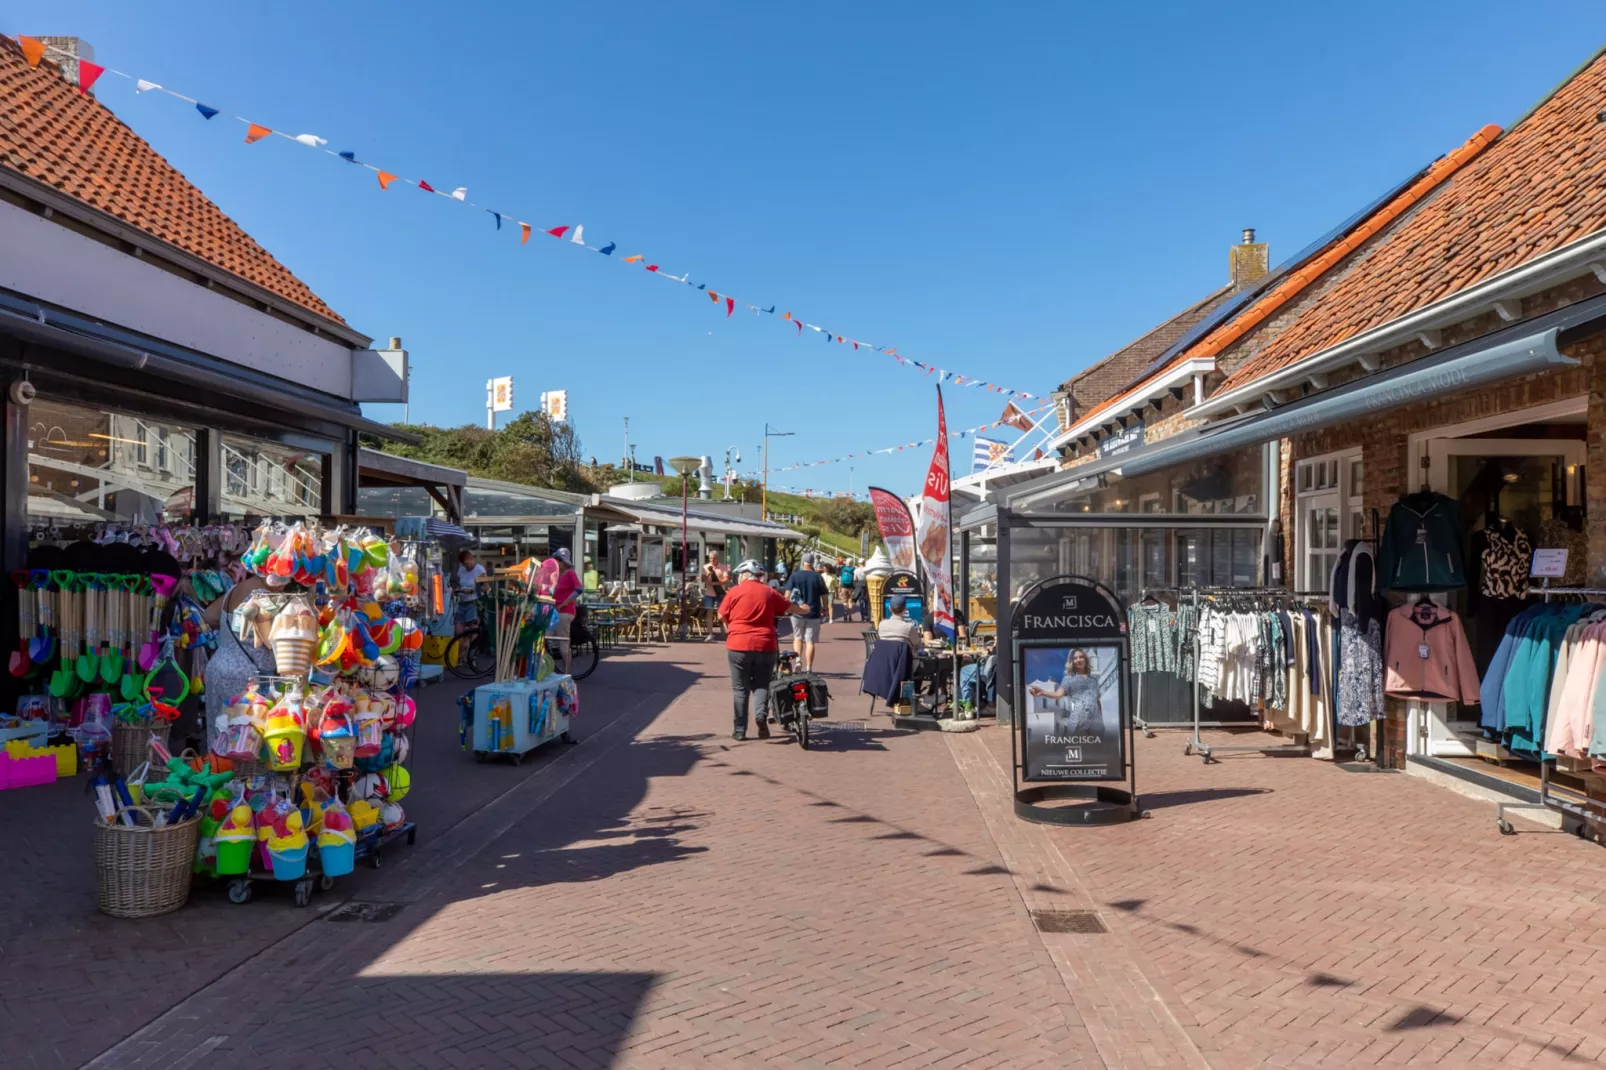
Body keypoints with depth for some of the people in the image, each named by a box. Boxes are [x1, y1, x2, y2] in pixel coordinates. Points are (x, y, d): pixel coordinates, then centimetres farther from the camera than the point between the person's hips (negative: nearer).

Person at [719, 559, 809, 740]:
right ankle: (761, 713, -14)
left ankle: (740, 730, 8)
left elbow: (721, 616, 6)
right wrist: (804, 609, 38)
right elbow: (791, 607, 17)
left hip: (739, 645, -1)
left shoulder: (734, 592, 0)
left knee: (740, 688, 7)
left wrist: (729, 627, 27)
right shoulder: (769, 592, 6)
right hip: (765, 646, 1)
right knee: (761, 684, 13)